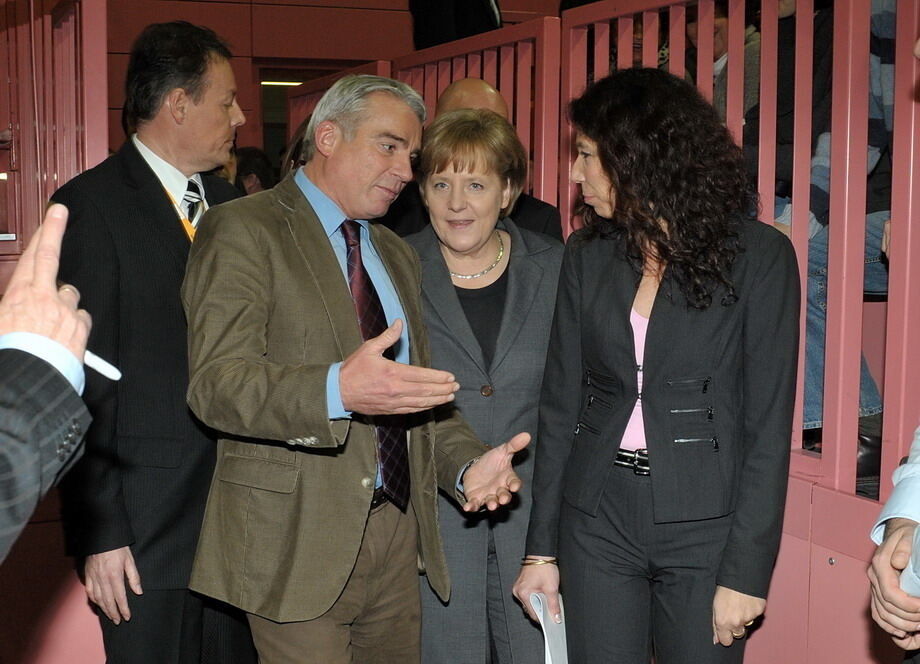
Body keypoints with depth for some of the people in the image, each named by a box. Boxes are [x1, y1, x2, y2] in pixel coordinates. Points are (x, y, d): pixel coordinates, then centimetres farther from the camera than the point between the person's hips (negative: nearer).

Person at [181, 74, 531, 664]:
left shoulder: (397, 255, 19)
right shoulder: (243, 230, -6)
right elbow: (217, 382, -18)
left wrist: (467, 463, 0)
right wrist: (338, 391, -35)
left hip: (398, 531, 7)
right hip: (297, 539, -7)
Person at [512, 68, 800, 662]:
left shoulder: (759, 254, -6)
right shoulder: (588, 255, 5)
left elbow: (769, 423, -8)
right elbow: (561, 404, 7)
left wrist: (747, 570, -11)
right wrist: (542, 546, 3)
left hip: (704, 524, -3)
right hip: (598, 518, 3)